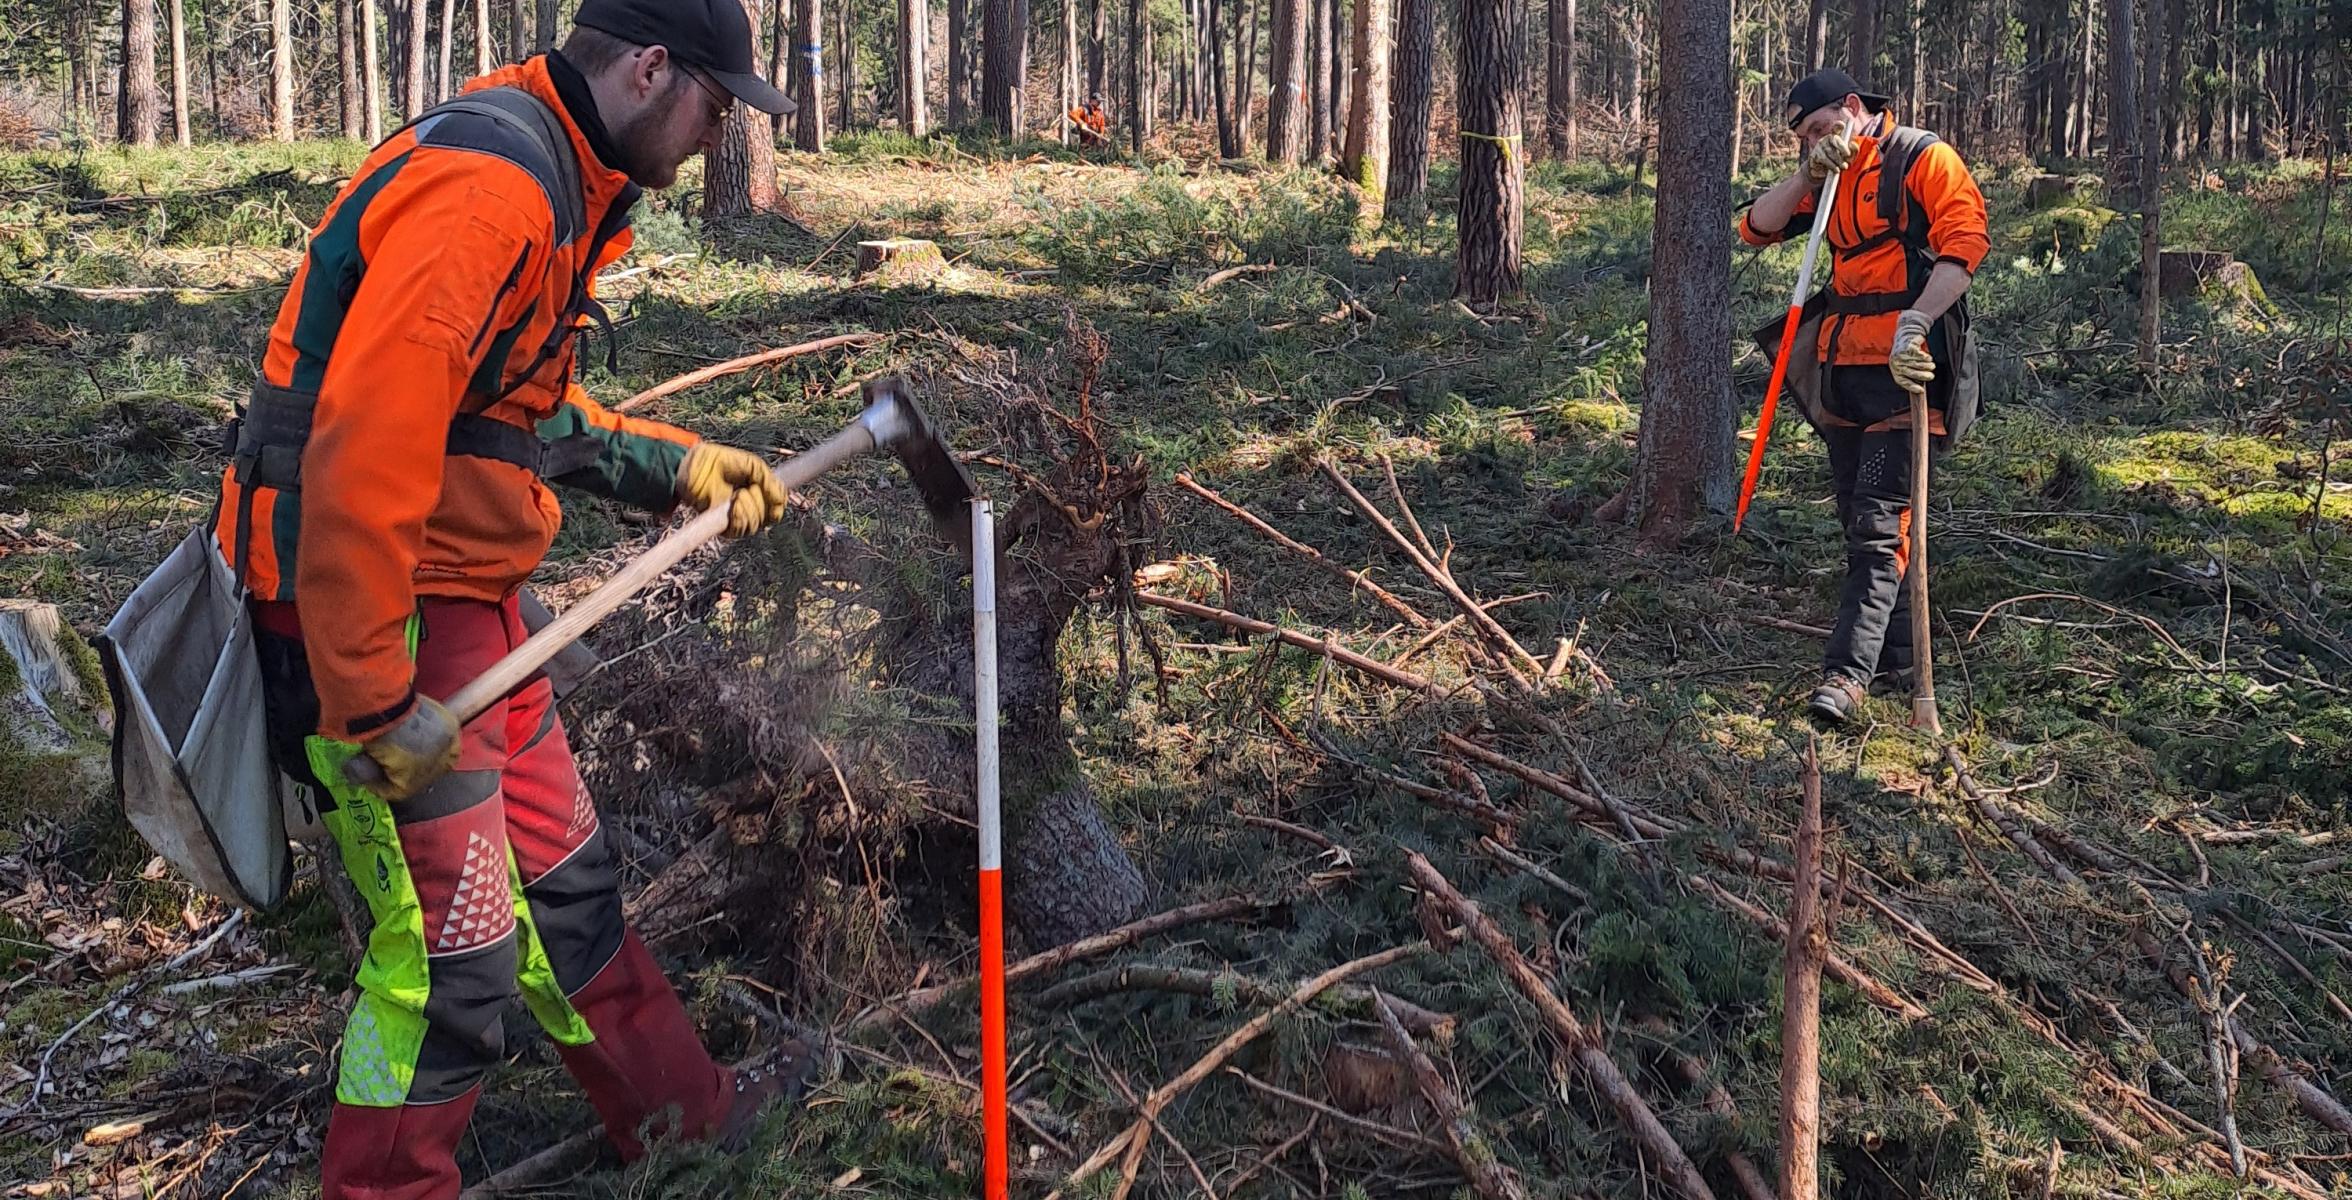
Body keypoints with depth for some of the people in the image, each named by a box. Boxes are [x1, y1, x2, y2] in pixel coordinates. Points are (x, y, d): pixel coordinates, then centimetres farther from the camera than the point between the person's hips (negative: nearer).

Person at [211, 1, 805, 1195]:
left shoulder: (556, 186, 11)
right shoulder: (487, 187, -23)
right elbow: (363, 449, -29)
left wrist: (684, 466, 15)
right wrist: (375, 701, -26)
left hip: (467, 602, 11)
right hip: (369, 613, -10)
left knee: (563, 880, 21)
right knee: (451, 956, 0)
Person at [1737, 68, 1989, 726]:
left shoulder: (1926, 159, -5)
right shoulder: (1828, 178, 18)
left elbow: (1965, 242, -17)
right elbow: (1757, 228, 12)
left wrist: (1915, 322, -29)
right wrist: (1808, 174, -2)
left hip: (1903, 367, -8)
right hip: (1841, 363, 8)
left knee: (1879, 520, -11)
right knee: (1860, 518, 13)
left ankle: (1848, 670, -16)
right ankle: (1897, 655, 23)